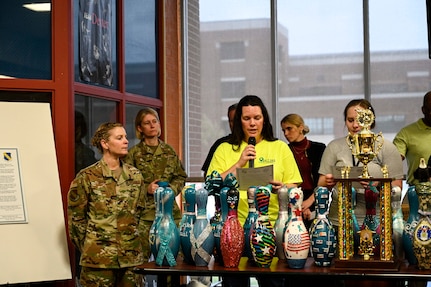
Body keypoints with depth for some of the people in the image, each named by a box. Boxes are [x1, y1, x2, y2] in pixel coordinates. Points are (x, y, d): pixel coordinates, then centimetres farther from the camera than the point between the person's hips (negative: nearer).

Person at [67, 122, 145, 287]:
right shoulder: (87, 177, -5)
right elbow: (76, 218, -1)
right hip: (99, 258, -4)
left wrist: (130, 235, 13)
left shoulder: (135, 176, 9)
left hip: (131, 255, 4)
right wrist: (89, 248, 3)